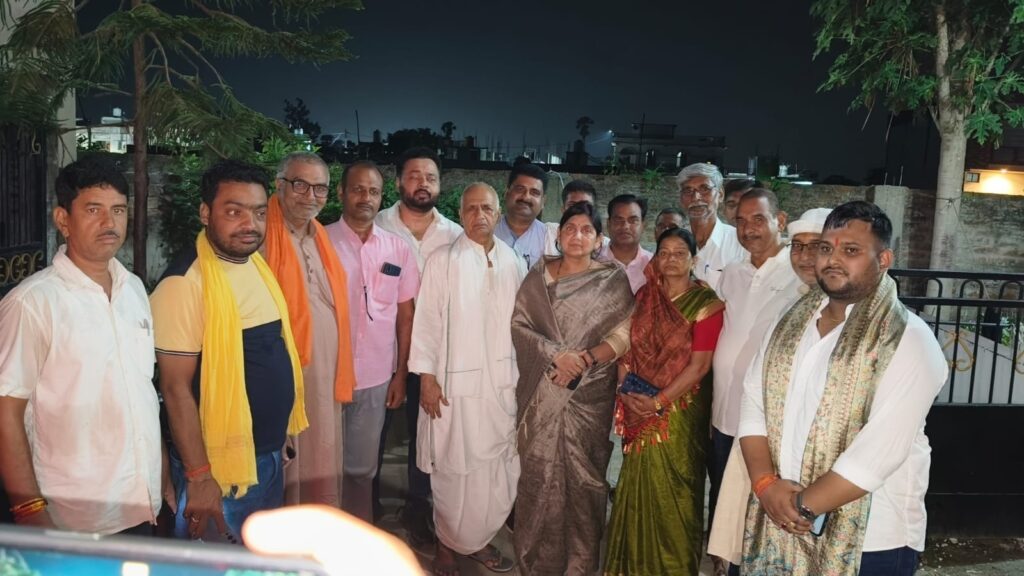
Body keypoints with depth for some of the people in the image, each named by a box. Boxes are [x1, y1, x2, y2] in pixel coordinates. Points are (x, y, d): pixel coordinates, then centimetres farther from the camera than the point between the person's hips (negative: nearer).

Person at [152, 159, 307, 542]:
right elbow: (176, 388, -19)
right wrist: (198, 477, -19)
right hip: (218, 466, -7)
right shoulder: (186, 283, -19)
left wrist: (278, 442, 11)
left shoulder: (259, 265, 4)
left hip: (271, 456, 8)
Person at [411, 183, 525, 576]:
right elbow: (427, 321, -7)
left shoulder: (514, 263, 5)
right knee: (455, 470, 5)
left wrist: (525, 373, 9)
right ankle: (447, 545, 26)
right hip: (456, 382, -4)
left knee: (499, 469, 11)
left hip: (503, 382, 4)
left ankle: (478, 540, 31)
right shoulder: (443, 262, -6)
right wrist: (427, 377, -10)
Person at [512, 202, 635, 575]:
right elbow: (519, 325, -1)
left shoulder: (614, 280, 1)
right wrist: (556, 355, -14)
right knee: (539, 473, 5)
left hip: (590, 394, -1)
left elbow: (624, 333, -5)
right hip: (542, 392, 2)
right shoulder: (537, 278, 7)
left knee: (583, 476, 5)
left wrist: (585, 359, -17)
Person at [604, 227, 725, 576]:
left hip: (679, 411, -4)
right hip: (639, 409, 5)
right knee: (638, 483, 15)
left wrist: (659, 401, -19)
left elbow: (700, 364, -15)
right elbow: (627, 345, 6)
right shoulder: (644, 296, 5)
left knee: (672, 488, 6)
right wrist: (626, 387, -9)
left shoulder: (705, 304, -11)